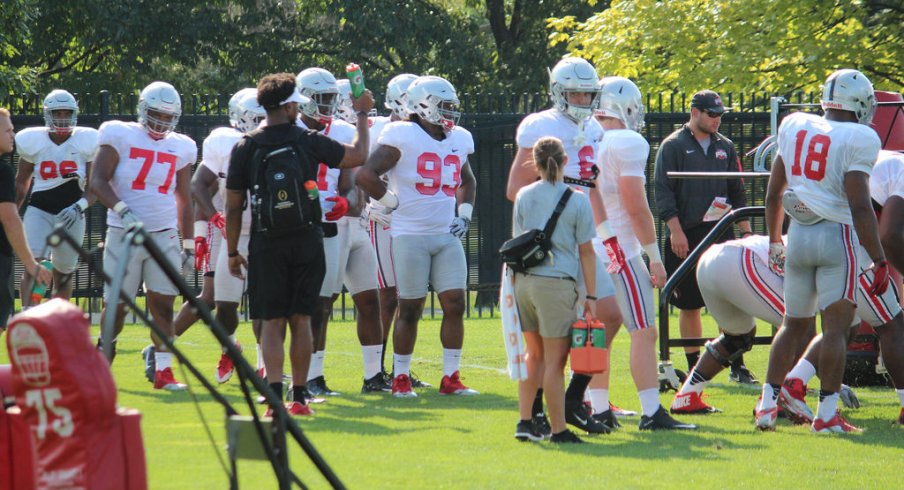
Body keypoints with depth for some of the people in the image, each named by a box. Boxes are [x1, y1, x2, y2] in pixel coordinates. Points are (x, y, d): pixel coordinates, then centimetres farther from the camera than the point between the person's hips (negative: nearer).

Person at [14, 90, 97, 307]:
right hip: (39, 210, -1)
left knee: (63, 275, 10)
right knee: (32, 268, -20)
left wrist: (79, 207, -20)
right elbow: (21, 183, 14)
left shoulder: (86, 141, -2)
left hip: (71, 214, 1)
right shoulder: (33, 142, 1)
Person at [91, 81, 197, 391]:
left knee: (162, 305, -3)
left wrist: (188, 244, 16)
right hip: (124, 234, -3)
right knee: (116, 306, 0)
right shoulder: (120, 137, -1)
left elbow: (184, 200, 18)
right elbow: (98, 182, -8)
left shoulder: (179, 148, 11)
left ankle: (163, 371, 1)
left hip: (164, 236, 3)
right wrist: (123, 211, -23)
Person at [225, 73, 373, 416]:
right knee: (301, 320, 8)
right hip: (306, 242, 0)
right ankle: (299, 395, 9)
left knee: (272, 322, 1)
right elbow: (359, 156, 12)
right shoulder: (309, 143, -4)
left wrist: (232, 252, 12)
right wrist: (362, 115, 26)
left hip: (266, 245, 0)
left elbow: (233, 206, 1)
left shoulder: (246, 148, -3)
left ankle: (275, 394, -12)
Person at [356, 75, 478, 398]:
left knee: (455, 304, -2)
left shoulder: (457, 140, 12)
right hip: (410, 235, -6)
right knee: (410, 308, -1)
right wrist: (392, 203, -8)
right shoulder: (403, 137, -10)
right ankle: (400, 379, 10)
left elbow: (467, 181, 31)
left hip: (447, 237, 6)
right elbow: (365, 175, -17)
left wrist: (464, 214, 16)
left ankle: (451, 377, 5)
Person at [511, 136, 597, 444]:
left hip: (524, 280, 4)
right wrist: (590, 295, 3)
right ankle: (558, 429, 2)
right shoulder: (577, 200, -2)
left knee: (534, 355, 18)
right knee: (555, 360, -2)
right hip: (557, 281, -4)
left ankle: (525, 421, 14)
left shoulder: (524, 196, 8)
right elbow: (586, 251, -1)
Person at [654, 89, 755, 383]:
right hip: (686, 237, -3)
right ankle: (694, 367, 12)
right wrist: (675, 230, -14)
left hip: (721, 233, 3)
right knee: (690, 304, 3)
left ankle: (736, 366, 0)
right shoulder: (673, 146, 0)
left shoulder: (725, 147, 14)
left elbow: (737, 193, 19)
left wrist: (745, 230, 12)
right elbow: (663, 192, -5)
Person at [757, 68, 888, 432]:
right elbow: (860, 207, -16)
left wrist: (774, 242, 28)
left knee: (793, 323, 17)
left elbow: (773, 194, 15)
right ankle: (827, 414, -8)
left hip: (798, 236, 6)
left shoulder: (794, 128, 8)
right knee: (836, 326, -4)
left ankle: (767, 405, 13)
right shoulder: (857, 140, -11)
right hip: (837, 236, -6)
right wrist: (879, 261, -12)